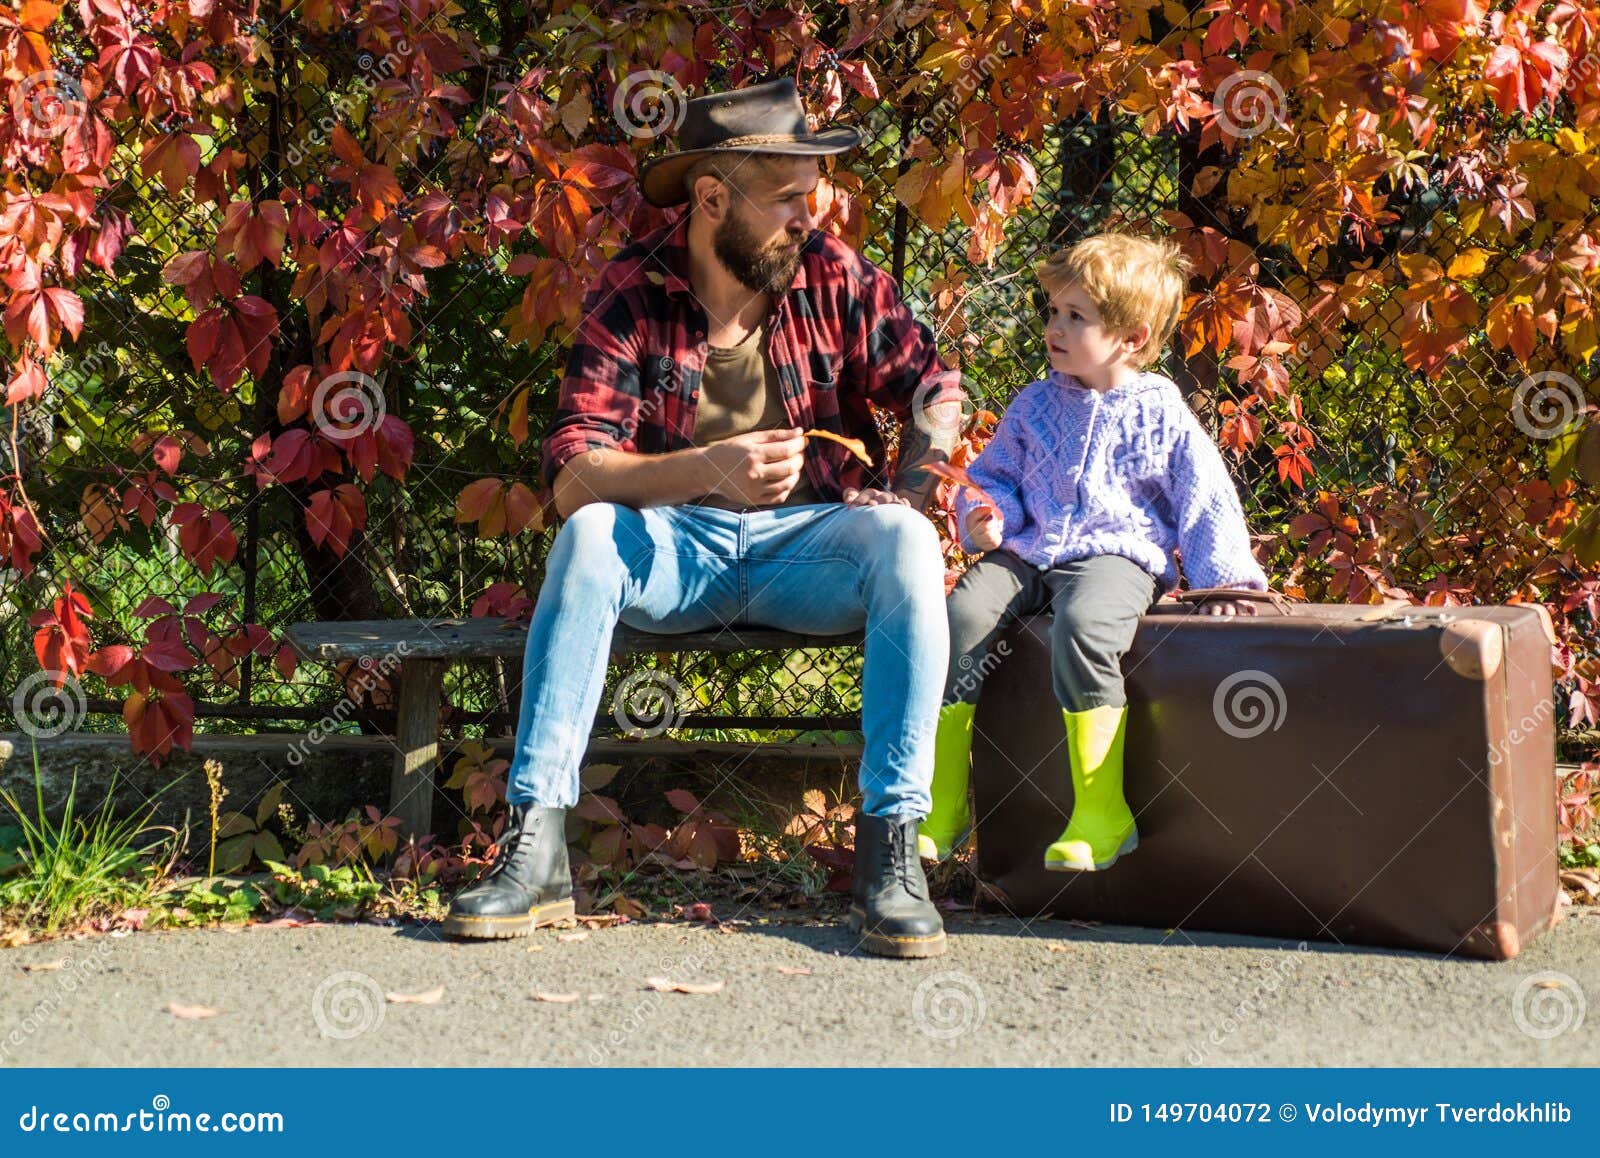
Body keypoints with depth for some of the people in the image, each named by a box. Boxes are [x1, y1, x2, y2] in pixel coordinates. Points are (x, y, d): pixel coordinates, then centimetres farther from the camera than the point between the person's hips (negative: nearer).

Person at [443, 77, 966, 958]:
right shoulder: (631, 295, -6)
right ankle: (534, 845, -33)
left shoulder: (832, 274, 0)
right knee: (589, 534, -32)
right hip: (677, 549, -1)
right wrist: (709, 468, -33)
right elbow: (571, 477, -16)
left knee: (906, 543, -30)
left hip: (809, 540, 1)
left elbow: (931, 384, 7)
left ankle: (890, 850, -31)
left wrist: (919, 473, -16)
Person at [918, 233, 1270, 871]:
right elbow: (995, 475, 22)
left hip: (1116, 555, -4)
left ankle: (1102, 813, -29)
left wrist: (1224, 580, -1)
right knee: (961, 615, -24)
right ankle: (942, 807, -16)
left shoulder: (1162, 415, 4)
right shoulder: (1035, 406, 15)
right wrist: (984, 519, 0)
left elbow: (1206, 502, 6)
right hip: (1026, 554, 4)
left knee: (1081, 626, -37)